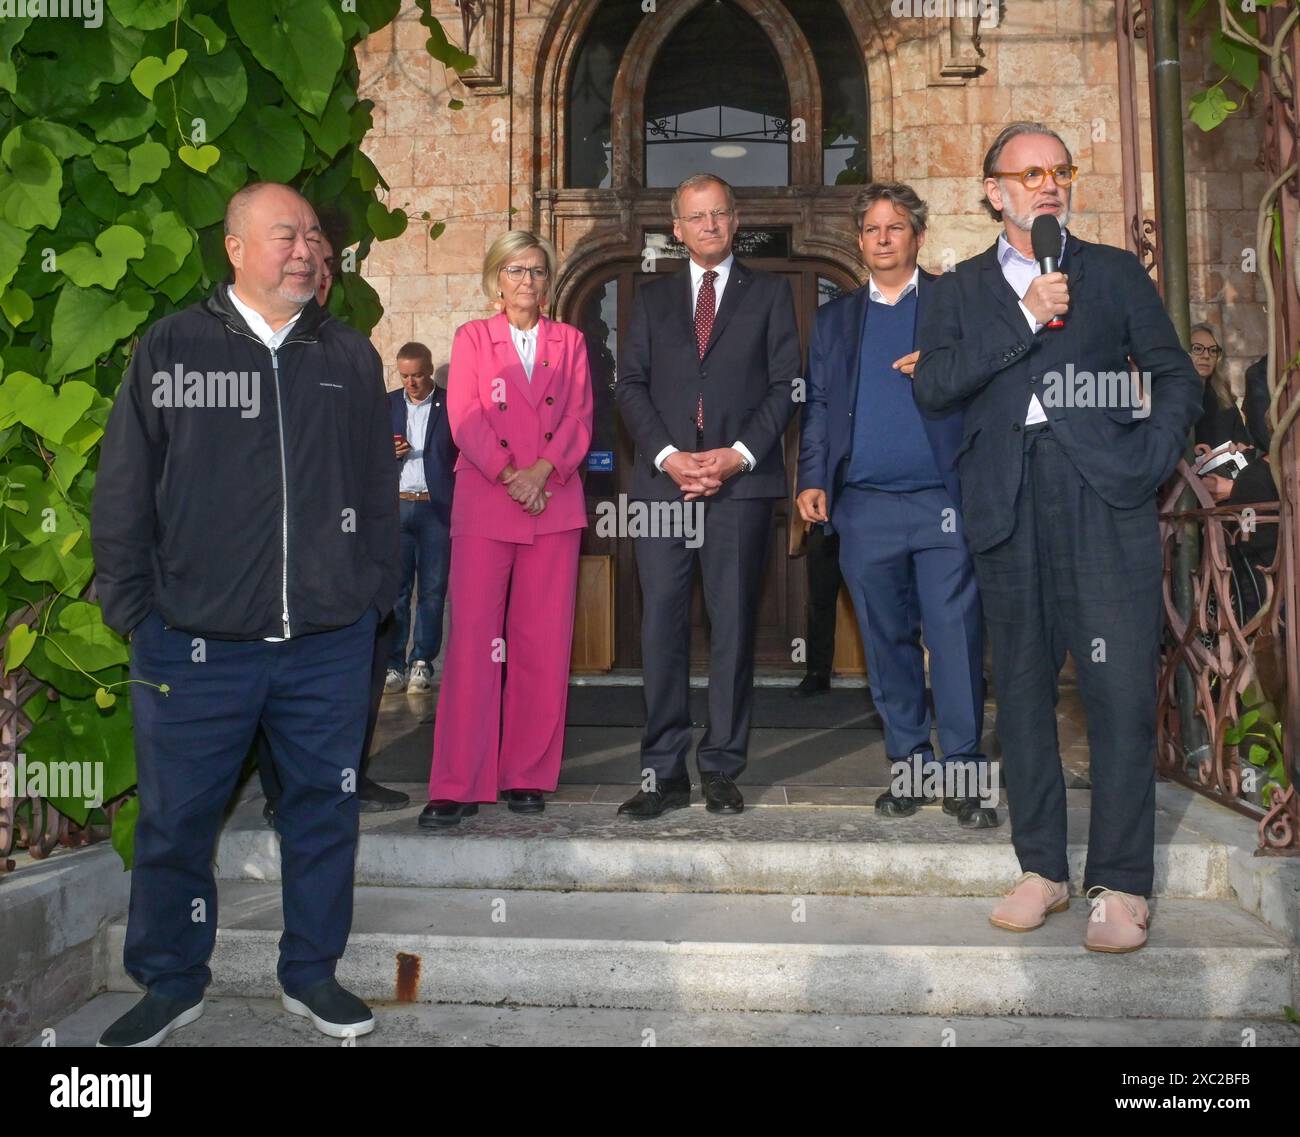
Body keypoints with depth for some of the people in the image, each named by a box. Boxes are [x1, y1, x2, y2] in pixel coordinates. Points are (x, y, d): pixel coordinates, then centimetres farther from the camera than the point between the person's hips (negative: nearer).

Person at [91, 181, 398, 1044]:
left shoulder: (351, 356, 9)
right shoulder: (171, 348, 2)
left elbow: (380, 486, 11)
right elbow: (123, 488, 4)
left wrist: (377, 591, 7)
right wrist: (132, 606, 1)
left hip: (330, 640, 2)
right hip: (197, 641, -1)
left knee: (325, 807, 10)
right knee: (176, 819, 9)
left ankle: (313, 973, 29)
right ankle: (172, 983, 31)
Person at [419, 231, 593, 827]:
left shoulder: (570, 342, 16)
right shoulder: (471, 337, 11)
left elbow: (579, 419, 5)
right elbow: (465, 418, -1)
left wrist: (542, 470, -12)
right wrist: (509, 475, -14)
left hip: (555, 505, 2)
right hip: (484, 504, -2)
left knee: (543, 643, 2)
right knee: (473, 639, -7)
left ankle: (529, 776, 11)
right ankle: (458, 785, -1)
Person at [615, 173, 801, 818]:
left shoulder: (769, 294, 14)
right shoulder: (652, 300, 18)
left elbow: (784, 385, 5)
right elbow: (630, 385, 9)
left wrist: (738, 454, -9)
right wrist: (668, 456, -7)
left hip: (741, 481, -1)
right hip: (662, 480, 2)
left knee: (733, 626, 1)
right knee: (661, 626, -2)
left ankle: (721, 769, 11)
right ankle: (664, 771, 6)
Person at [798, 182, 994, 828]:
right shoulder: (835, 319, 19)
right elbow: (817, 405, 15)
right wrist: (813, 478, 2)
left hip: (944, 500, -3)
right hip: (864, 505, 3)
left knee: (956, 640, -5)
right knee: (887, 642, 8)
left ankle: (963, 775, 5)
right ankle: (909, 766, 19)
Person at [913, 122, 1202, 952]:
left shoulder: (1115, 272, 16)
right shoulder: (962, 289, 15)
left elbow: (1177, 378, 12)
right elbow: (933, 386, -2)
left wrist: (1148, 464, -3)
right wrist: (1024, 319, -8)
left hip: (1104, 496, -1)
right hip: (1009, 503, 1)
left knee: (1122, 689, -6)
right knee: (1023, 688, 5)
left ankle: (1121, 884, 4)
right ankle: (1042, 869, 17)